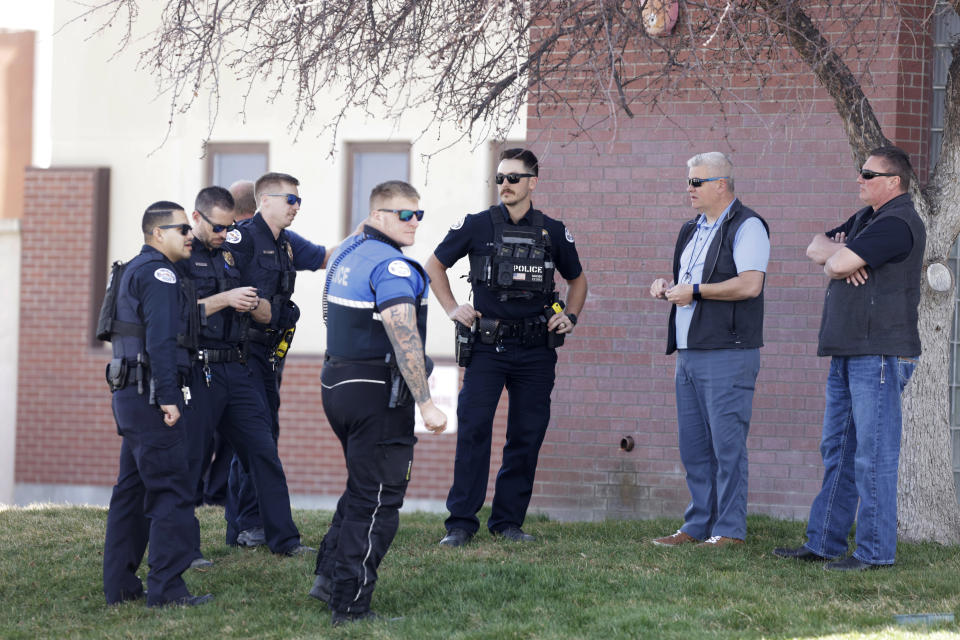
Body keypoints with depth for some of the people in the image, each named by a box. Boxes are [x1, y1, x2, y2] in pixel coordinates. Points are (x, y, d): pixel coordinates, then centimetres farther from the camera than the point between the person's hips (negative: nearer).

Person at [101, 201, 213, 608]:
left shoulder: (133, 271, 20)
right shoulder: (159, 274, -12)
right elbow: (160, 340, -21)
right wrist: (168, 398, -23)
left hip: (129, 393, 10)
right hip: (151, 393, -10)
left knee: (133, 490, 13)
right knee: (173, 491, -9)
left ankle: (120, 585, 16)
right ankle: (166, 588, -10)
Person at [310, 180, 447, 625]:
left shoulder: (346, 255, 13)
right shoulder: (392, 266, -17)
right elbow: (404, 338, -25)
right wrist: (426, 404, -26)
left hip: (337, 384, 9)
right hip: (378, 392, -9)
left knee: (363, 486, 23)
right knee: (376, 499, -2)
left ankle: (329, 574, 21)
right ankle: (350, 604, -1)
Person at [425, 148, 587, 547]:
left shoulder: (553, 233, 7)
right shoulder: (477, 226, 1)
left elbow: (577, 278, 23)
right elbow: (435, 265, 14)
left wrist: (570, 316, 8)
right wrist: (452, 309, 4)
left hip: (536, 350, 2)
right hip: (488, 346, -2)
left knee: (527, 436, 4)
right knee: (473, 428, -10)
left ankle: (508, 521, 13)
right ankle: (461, 521, -7)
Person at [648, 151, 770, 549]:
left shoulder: (747, 227, -7)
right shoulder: (692, 231, 20)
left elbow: (749, 284, -19)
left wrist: (694, 291, -14)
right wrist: (667, 287, 9)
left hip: (727, 354, -9)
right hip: (689, 353, 9)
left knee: (727, 443, -7)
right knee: (693, 446, 10)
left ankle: (730, 529, -3)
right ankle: (698, 526, 16)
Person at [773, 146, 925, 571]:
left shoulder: (897, 224, -14)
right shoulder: (866, 218, 18)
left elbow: (840, 263, -22)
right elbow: (816, 248, 17)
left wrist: (833, 260, 2)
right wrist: (836, 255, -5)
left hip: (880, 354, -10)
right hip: (848, 353, 10)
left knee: (873, 455, -7)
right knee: (837, 451, 12)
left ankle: (876, 551, -3)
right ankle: (824, 543, 17)